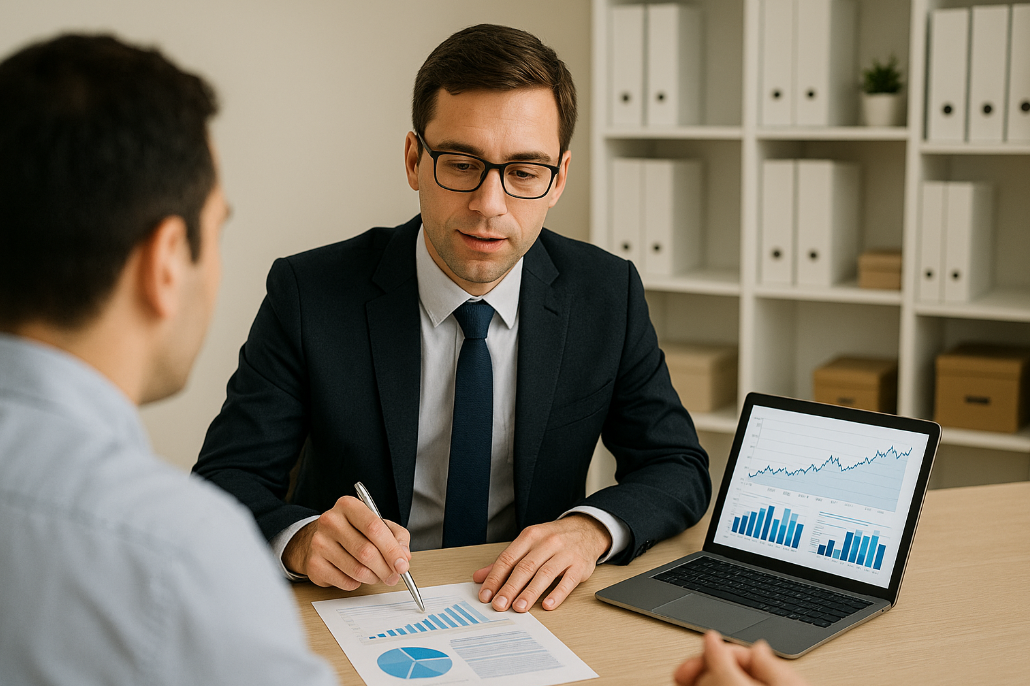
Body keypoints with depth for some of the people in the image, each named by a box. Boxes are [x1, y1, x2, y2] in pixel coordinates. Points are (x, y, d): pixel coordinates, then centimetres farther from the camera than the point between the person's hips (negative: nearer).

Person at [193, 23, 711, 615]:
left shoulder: (609, 293, -4)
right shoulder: (308, 294, -10)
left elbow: (677, 466, 1)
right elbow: (225, 479, -10)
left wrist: (592, 528, -20)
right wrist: (301, 538, -32)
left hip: (528, 606, 2)